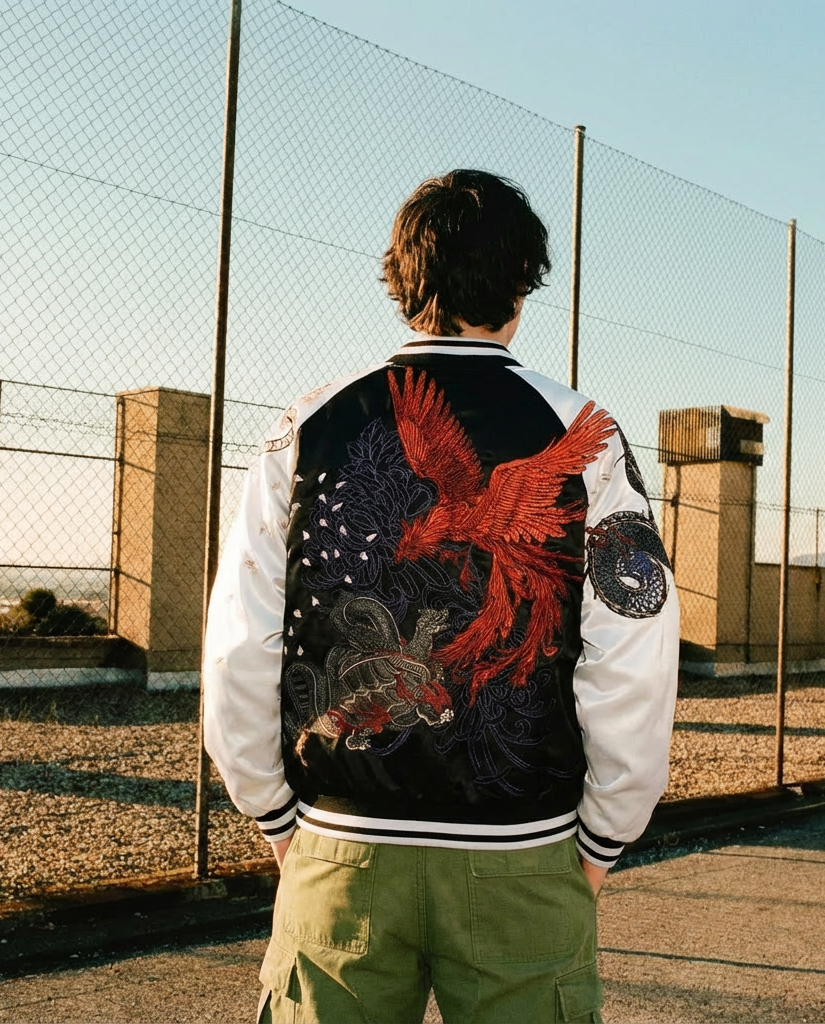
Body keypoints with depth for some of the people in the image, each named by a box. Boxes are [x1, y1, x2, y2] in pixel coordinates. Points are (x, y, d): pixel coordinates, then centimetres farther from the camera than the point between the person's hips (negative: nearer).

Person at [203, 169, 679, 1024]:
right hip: (520, 863, -1)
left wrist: (281, 821, 10)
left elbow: (236, 659, -1)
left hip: (341, 855, 2)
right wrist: (599, 842, 4)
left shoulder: (307, 431, 0)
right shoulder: (583, 440, -5)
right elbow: (633, 673, -9)